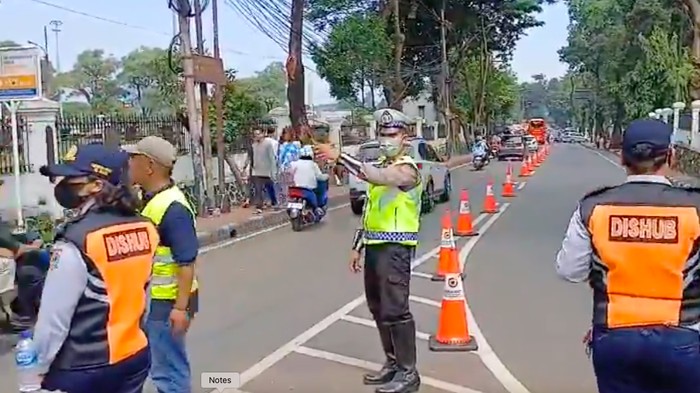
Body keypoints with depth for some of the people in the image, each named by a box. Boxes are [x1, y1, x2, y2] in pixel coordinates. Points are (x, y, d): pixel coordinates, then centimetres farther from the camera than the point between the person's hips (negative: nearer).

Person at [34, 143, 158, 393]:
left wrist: (40, 366, -5)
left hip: (84, 368, -6)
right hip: (134, 355, 6)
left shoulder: (76, 242, -21)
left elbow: (54, 317, -17)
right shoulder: (144, 229, -2)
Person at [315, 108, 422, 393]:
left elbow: (376, 177, -34)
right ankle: (392, 363, 29)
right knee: (378, 308, 15)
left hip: (395, 248, -9)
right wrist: (357, 247, 19)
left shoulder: (407, 169, -11)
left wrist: (340, 157, -39)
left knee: (395, 310, -9)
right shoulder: (381, 167, 18)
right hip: (375, 246, 9)